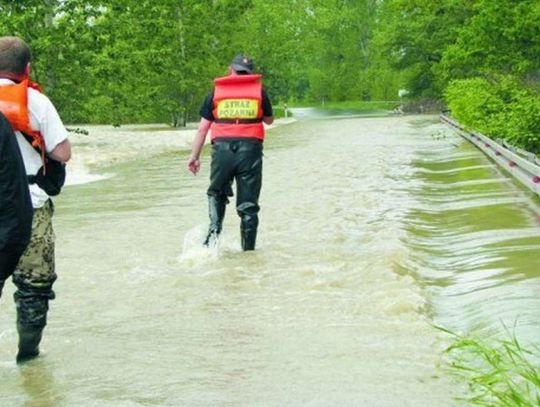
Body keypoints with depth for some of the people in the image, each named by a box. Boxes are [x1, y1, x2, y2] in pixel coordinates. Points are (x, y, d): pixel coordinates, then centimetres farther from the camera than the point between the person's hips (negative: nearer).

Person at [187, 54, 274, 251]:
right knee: (248, 204, 7)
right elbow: (269, 120, 23)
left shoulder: (216, 91, 10)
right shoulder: (258, 89, 9)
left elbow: (203, 127, 9)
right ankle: (248, 248, 8)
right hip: (250, 148, 0)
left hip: (223, 148, 0)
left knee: (217, 193, 20)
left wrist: (194, 156, 13)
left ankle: (214, 229, -2)